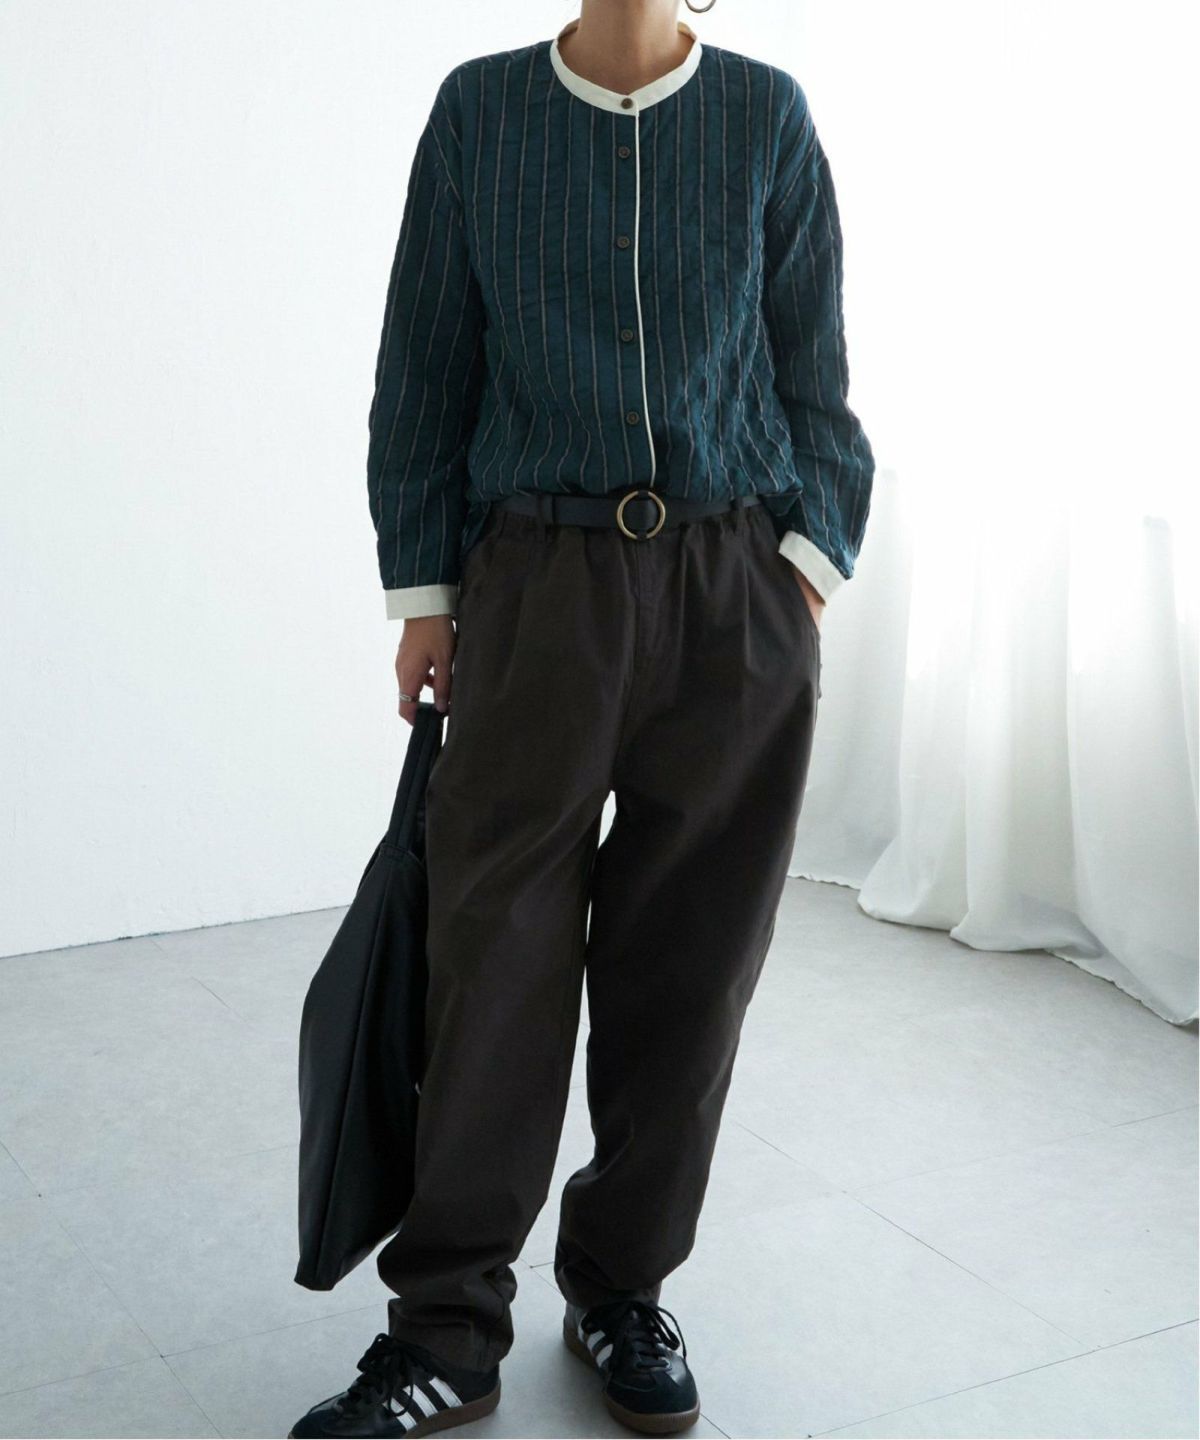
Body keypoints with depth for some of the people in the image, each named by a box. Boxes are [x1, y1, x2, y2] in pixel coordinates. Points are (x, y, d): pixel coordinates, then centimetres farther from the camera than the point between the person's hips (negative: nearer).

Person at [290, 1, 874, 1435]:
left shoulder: (766, 115, 7)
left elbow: (813, 366, 10)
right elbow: (424, 365, 8)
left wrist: (811, 561, 0)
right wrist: (424, 590, 5)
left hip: (738, 591, 1)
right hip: (543, 578, 0)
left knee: (687, 960, 4)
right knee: (497, 945, -2)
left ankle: (622, 1290, 21)